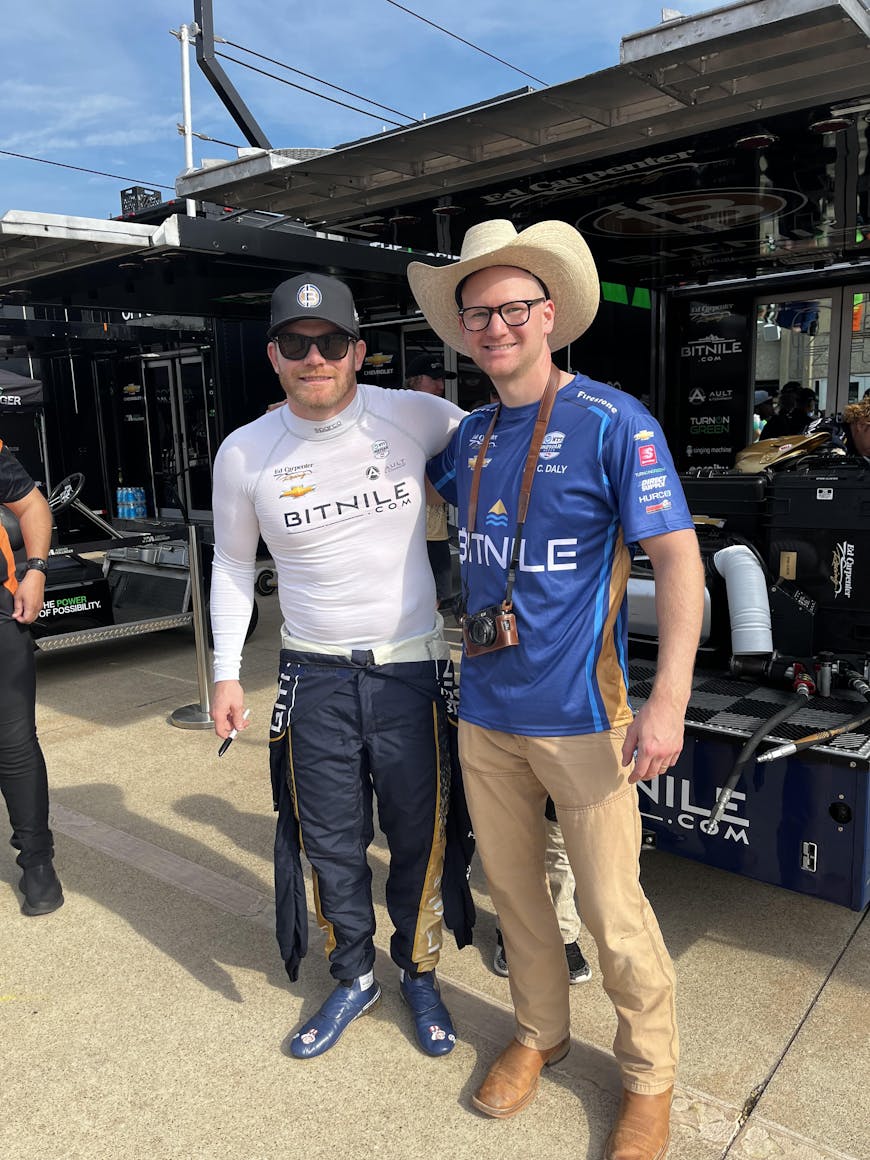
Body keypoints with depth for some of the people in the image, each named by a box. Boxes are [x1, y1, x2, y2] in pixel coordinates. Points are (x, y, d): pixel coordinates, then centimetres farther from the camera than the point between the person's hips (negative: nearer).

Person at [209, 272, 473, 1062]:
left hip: (412, 669, -1)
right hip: (315, 676, 2)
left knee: (419, 836, 12)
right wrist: (226, 671, 6)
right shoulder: (244, 453, -3)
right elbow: (233, 563, 10)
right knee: (329, 842, 14)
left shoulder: (418, 419, -9)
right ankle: (354, 978, 39)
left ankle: (419, 974, 38)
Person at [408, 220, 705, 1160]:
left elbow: (678, 556, -14)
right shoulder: (467, 436, 8)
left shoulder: (612, 421, -10)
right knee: (511, 886, 18)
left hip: (579, 718, -5)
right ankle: (539, 1033, 43)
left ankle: (650, 1077, 32)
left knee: (611, 910, 5)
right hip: (484, 713, 6)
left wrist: (668, 701, -22)